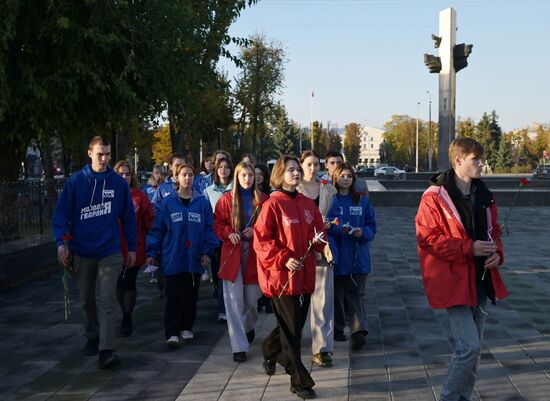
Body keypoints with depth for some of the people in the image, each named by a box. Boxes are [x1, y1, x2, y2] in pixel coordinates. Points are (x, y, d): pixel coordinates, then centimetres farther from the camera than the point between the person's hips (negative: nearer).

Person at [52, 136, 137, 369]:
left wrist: (131, 247, 3)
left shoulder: (119, 183, -1)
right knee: (87, 300, 16)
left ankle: (107, 350, -10)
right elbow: (61, 213, -5)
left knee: (108, 301, -8)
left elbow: (128, 217, 4)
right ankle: (92, 337, 35)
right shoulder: (75, 181, -3)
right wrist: (61, 242, -16)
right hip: (82, 251, 1)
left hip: (109, 252, -1)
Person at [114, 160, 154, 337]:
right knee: (119, 284, 11)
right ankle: (127, 318, 27)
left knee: (128, 284, 3)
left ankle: (126, 319, 17)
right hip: (114, 249, 2)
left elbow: (150, 222, -1)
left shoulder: (140, 196, -3)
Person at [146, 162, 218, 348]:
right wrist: (152, 253, -2)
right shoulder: (167, 202, -1)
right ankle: (172, 333, -2)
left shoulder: (202, 203, 3)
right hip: (173, 258, -2)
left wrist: (207, 251, -3)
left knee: (191, 295, 11)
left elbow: (209, 228, 4)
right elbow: (157, 228, 0)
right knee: (174, 296, -3)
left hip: (194, 259, 2)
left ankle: (186, 327, 25)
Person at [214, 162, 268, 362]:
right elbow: (218, 224, 5)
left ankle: (249, 327, 42)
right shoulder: (226, 200, 3)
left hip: (255, 253, 1)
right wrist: (228, 233, -14)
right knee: (234, 301, -5)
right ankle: (239, 346, 1)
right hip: (232, 253, -1)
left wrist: (256, 230, -11)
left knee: (252, 299, 8)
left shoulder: (262, 200, 3)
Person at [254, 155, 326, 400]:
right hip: (282, 275, -7)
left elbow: (318, 231, 18)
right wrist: (284, 259, -20)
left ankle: (270, 351, 45)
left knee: (297, 323, 17)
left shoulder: (307, 204, 9)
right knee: (291, 329, -1)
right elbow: (261, 241, -12)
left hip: (304, 274, 7)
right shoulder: (273, 205, -10)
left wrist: (319, 240, -5)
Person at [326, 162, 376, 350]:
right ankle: (337, 328, 20)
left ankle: (359, 331, -10)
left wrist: (363, 232, -10)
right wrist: (337, 228, -21)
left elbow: (371, 225, 11)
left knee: (356, 294, -3)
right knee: (337, 293, 7)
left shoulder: (362, 200, 10)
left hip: (358, 257, 1)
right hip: (337, 255, -1)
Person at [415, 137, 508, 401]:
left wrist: (497, 253, -2)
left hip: (481, 280, 8)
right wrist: (469, 248, -20)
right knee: (469, 346, -13)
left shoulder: (484, 195, 9)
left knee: (474, 347, 14)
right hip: (455, 282, -8)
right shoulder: (435, 197, -14)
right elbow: (427, 238, -16)